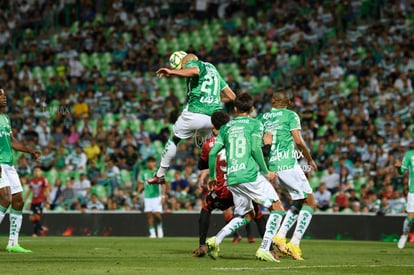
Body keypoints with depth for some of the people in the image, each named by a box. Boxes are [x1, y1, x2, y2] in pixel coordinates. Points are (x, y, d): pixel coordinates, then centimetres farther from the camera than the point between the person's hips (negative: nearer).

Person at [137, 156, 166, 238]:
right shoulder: (144, 173, 10)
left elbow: (163, 184, -5)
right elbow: (141, 184, 17)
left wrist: (163, 196, -13)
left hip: (157, 196, -3)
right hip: (147, 197, 3)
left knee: (157, 214, -12)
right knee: (149, 215, -2)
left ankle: (159, 227, 16)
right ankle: (152, 232, 4)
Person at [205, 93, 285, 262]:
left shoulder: (226, 127, 16)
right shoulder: (255, 124, 3)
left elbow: (212, 153, 11)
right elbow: (255, 149, -11)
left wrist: (211, 177, 23)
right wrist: (266, 172, -3)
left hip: (232, 179, 6)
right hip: (251, 175, -6)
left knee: (247, 215, 21)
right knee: (277, 209, 4)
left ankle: (217, 239, 0)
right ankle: (264, 249, -12)